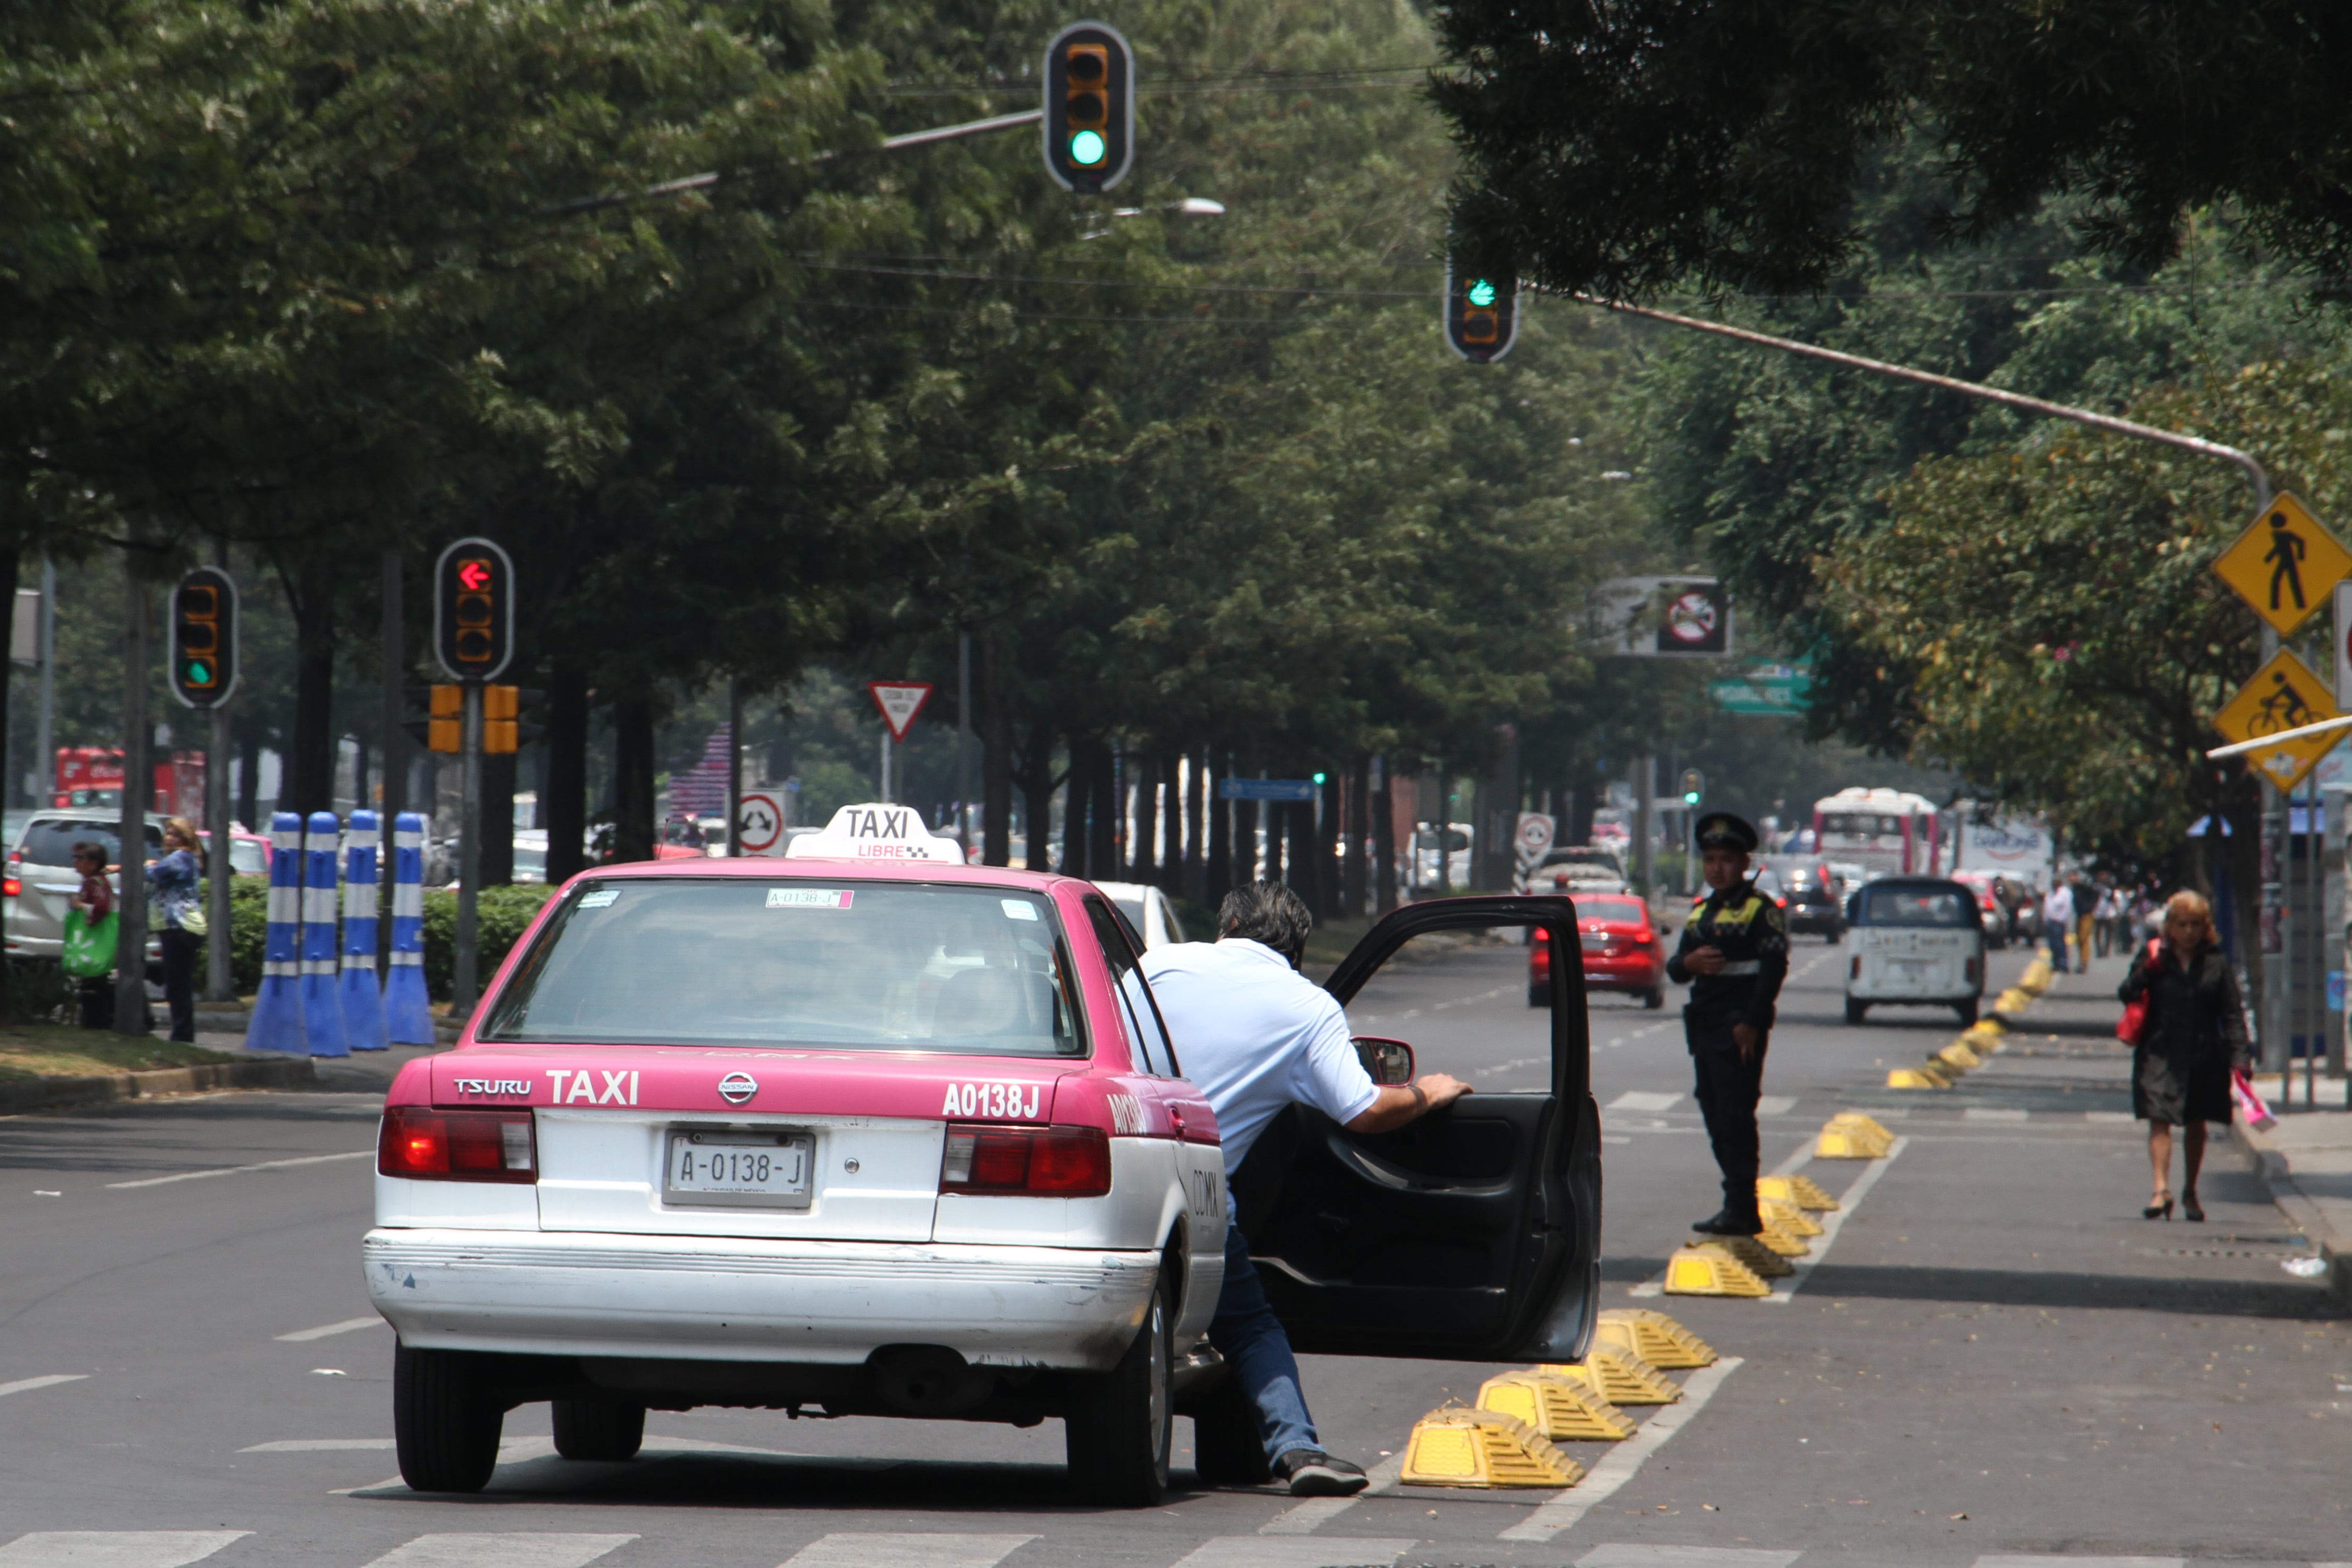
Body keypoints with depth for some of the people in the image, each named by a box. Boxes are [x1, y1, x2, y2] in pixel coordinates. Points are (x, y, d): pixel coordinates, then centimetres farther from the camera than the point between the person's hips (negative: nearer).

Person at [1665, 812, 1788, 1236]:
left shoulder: (1760, 910, -5)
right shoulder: (1701, 912, 19)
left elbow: (1774, 967, -13)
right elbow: (1674, 969, 19)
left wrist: (1751, 1023, -19)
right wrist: (1688, 963, -6)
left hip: (1741, 1029, -8)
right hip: (1704, 1027, 8)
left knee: (1735, 1117, -10)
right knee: (1716, 1117, 10)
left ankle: (1741, 1209, -10)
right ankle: (1738, 1205, 16)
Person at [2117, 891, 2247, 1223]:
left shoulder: (2217, 964, 2)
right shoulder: (2154, 957, 2)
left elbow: (2233, 1014, 1)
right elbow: (2126, 994, 1)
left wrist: (2239, 1057, -8)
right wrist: (2145, 973, -18)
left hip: (2204, 1056, 1)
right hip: (2159, 1055, -1)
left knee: (2196, 1125, 13)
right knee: (2159, 1120, -13)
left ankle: (2190, 1192, 27)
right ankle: (2161, 1189, -20)